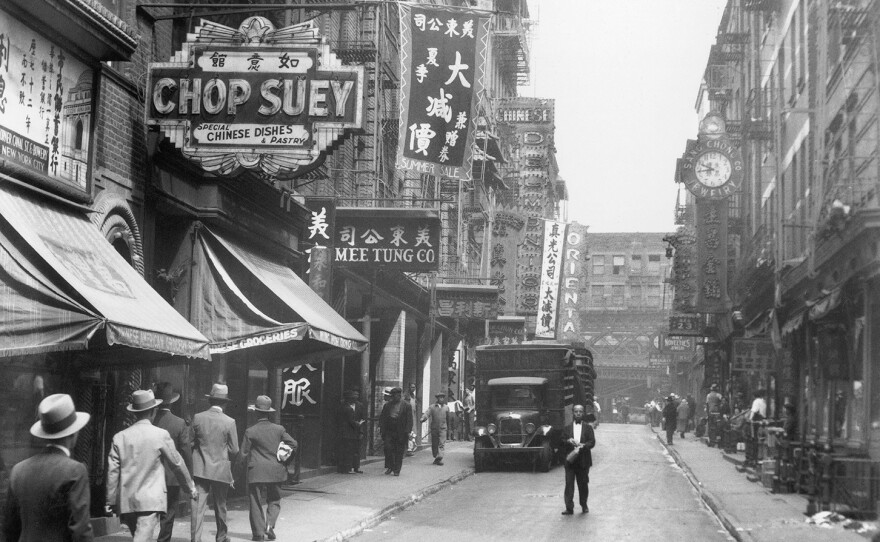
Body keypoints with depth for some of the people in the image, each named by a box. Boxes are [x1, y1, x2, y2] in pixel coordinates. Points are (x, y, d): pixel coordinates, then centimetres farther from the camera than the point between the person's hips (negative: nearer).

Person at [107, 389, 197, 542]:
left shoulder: (120, 437, 3)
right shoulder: (161, 435, -5)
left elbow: (112, 472, 4)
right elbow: (177, 464, 4)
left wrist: (111, 501, 12)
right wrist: (191, 488, 18)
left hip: (126, 501, 4)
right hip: (151, 501, -4)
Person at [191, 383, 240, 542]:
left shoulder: (197, 418, -3)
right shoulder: (229, 422, -9)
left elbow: (191, 443, 3)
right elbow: (234, 450, -5)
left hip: (200, 469, 1)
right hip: (221, 469, -1)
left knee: (198, 505, -1)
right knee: (220, 506, 15)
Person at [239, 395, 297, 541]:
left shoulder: (250, 431, -7)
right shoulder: (279, 429, 1)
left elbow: (243, 454, -4)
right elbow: (293, 444, 2)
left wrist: (246, 462, 17)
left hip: (257, 472, -2)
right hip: (276, 471, 3)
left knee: (256, 502, 7)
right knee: (274, 501, 15)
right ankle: (270, 525, -4)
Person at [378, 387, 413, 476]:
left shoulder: (406, 406, 1)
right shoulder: (387, 405, 11)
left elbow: (409, 419, -2)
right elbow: (382, 416, 12)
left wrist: (408, 431, -10)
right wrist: (380, 426, -2)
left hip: (401, 433, -3)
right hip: (389, 431, 3)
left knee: (399, 452, 1)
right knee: (388, 448, -6)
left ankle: (397, 470, 9)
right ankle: (390, 466, 12)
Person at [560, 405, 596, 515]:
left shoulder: (588, 427, 7)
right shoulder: (567, 428, 12)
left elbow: (592, 442, -2)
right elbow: (562, 442, 6)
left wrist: (583, 445, -21)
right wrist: (568, 441, -16)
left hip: (583, 460, -1)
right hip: (570, 460, 1)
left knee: (583, 484, 6)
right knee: (569, 484, -6)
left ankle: (584, 505, 23)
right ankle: (569, 508, -6)